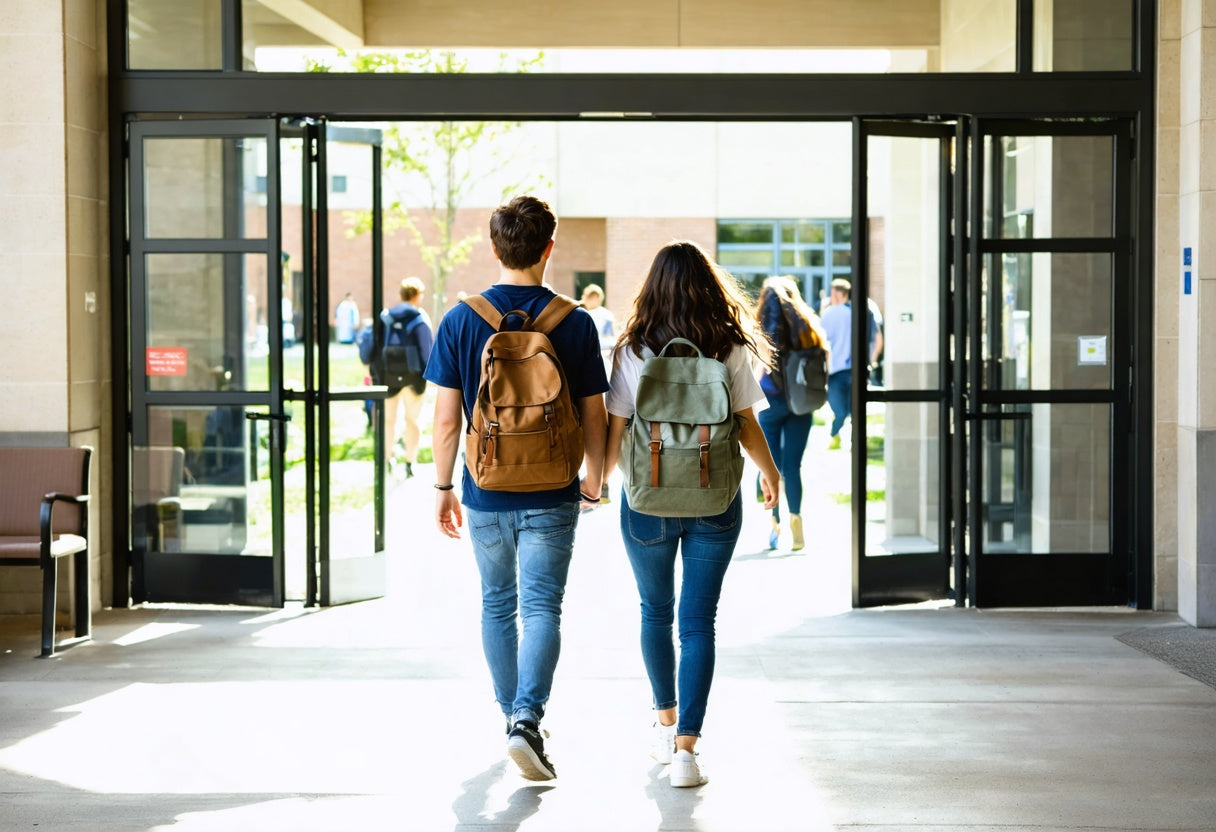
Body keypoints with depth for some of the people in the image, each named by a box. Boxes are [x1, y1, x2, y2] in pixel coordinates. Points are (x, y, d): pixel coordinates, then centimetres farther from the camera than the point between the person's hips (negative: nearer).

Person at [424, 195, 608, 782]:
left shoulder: (461, 320, -4)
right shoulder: (574, 322, -6)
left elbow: (446, 417, -3)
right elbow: (593, 415, -1)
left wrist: (443, 486, 8)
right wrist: (593, 480, 13)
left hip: (485, 494, 2)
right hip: (550, 497, -2)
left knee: (497, 606, 17)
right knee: (541, 607, 0)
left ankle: (513, 715, 28)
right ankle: (527, 719, -18)